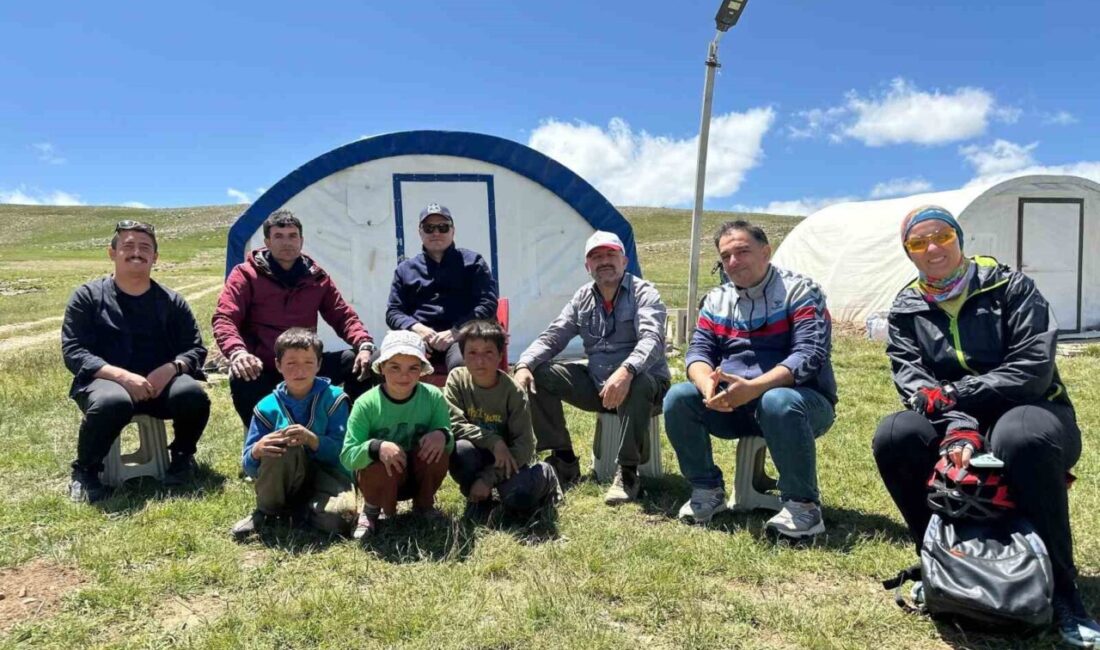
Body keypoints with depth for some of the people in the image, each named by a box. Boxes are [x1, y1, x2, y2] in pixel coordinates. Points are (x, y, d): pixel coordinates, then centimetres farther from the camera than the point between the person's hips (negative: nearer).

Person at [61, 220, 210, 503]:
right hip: (105, 381, -2)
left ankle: (182, 456, 1)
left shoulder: (171, 301, 8)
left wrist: (170, 369, -19)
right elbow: (73, 352, -6)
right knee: (112, 402, -38)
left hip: (160, 383, 2)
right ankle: (85, 471, -8)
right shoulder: (88, 296, 2)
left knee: (192, 394, -31)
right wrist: (121, 375, -23)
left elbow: (196, 350, 5)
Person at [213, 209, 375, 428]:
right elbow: (223, 318, -11)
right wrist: (237, 352, -34)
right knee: (241, 379, -37)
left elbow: (344, 316, 8)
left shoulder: (316, 277, 9)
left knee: (361, 363, -17)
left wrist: (364, 345, -13)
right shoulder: (246, 274, 0)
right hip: (262, 370, -3)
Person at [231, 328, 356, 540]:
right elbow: (249, 467, -3)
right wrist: (257, 451, -27)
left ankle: (296, 511, -1)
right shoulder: (268, 407, -1)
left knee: (339, 515, -33)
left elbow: (342, 451, -12)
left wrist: (311, 439, -31)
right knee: (283, 444, -29)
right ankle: (267, 510, -7)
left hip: (326, 474, -1)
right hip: (285, 482, 1)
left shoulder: (333, 398, -4)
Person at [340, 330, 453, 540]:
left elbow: (448, 444, -7)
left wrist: (443, 435, -32)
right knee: (380, 467, -35)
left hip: (418, 475, 2)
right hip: (382, 475, -2)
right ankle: (372, 511, 1)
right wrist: (376, 447, -41)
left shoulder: (433, 397, -14)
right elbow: (347, 456, -20)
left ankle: (424, 505, 3)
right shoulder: (366, 404, -19)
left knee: (438, 451, -28)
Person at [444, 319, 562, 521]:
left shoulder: (513, 391, -16)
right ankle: (478, 500, -4)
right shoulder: (457, 379, -12)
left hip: (507, 461, -1)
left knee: (517, 500, -30)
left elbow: (524, 444, -18)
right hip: (477, 458, 1)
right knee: (460, 450, -33)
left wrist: (488, 478, -25)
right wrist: (493, 441, -29)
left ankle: (544, 478, 7)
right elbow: (453, 423, -19)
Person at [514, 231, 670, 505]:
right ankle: (563, 460, -1)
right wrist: (524, 365, -17)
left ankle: (627, 472, -23)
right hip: (595, 382, 5)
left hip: (640, 381, -5)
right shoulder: (583, 298, 7)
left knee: (637, 386, -40)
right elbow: (551, 337, 4)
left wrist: (627, 371, -48)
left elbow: (651, 339, -27)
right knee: (538, 375, -10)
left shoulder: (643, 293, -9)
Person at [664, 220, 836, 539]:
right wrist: (707, 383, -24)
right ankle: (707, 490, -2)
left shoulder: (799, 291, -9)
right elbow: (698, 350, 2)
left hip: (801, 401, -5)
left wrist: (752, 388, -35)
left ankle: (804, 506, -20)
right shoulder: (716, 300, 8)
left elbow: (808, 354, -21)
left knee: (778, 403, -39)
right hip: (730, 404, 5)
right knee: (678, 398, -17)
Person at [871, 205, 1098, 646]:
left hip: (1029, 412, -2)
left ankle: (1060, 591, -22)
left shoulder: (1009, 286, -4)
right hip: (955, 428, 3)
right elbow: (913, 380, -12)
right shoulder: (905, 312, 3)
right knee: (892, 438, -29)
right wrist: (958, 426, -31)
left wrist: (953, 395, -20)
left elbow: (1033, 368, -15)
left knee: (1022, 437, -39)